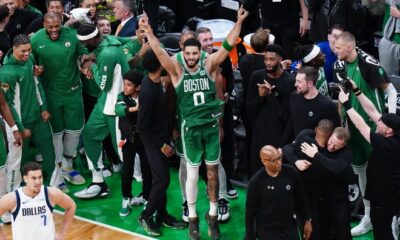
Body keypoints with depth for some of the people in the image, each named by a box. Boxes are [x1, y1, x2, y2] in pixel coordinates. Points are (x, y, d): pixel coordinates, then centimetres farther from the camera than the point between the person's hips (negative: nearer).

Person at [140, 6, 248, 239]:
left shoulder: (209, 65, -3)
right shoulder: (177, 69, -7)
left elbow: (227, 46, -10)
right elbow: (160, 52, -19)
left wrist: (239, 23, -19)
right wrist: (149, 31, -33)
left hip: (211, 125, 2)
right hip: (191, 128, -1)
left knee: (213, 171, 10)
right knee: (192, 174, 7)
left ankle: (213, 214, 25)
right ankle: (192, 218, 21)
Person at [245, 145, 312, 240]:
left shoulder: (291, 172, -11)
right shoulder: (256, 182, -18)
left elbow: (301, 197, 4)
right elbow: (250, 211, -9)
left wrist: (307, 220, 9)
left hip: (290, 228, 3)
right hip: (267, 232, -3)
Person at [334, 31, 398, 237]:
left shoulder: (369, 64, -20)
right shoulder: (340, 65, 1)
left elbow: (391, 91, -14)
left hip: (374, 124, -7)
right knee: (359, 168, 13)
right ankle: (368, 216, 26)